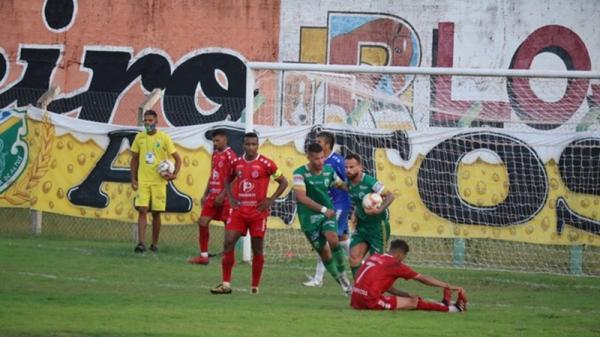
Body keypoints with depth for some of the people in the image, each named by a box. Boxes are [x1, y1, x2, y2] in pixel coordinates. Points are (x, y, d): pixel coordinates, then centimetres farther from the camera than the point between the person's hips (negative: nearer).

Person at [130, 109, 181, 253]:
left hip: (159, 181, -1)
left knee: (156, 213, 5)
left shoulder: (164, 138, -4)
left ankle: (155, 244, 17)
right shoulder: (139, 137, 5)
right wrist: (133, 179, 5)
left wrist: (174, 174, -12)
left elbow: (178, 158, 1)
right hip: (143, 181, 1)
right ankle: (141, 243, -16)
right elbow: (134, 159, 13)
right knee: (142, 210, -10)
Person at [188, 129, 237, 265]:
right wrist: (205, 194, 17)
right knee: (202, 222, 1)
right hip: (213, 196, 8)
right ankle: (203, 256, 6)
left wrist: (222, 195, -20)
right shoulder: (215, 155, 15)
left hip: (224, 197, -8)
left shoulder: (230, 155, -11)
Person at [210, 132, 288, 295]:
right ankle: (226, 284, -2)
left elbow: (283, 182, 0)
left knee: (257, 249, 2)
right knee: (228, 243, -7)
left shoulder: (265, 164, -6)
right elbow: (228, 180, 24)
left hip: (258, 212, -3)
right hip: (239, 211, 3)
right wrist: (230, 197, 7)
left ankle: (255, 286, 12)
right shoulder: (236, 163, 6)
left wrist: (270, 200, -8)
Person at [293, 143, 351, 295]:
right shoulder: (300, 173, -15)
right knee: (324, 252, 1)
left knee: (333, 240, -25)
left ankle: (342, 275, -7)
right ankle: (342, 283, 17)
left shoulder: (329, 170, 0)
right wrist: (323, 209, -27)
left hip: (327, 214, 2)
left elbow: (340, 184, 20)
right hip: (309, 218, -2)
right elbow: (301, 197, -24)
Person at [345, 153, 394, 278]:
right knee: (354, 258, -4)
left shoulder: (369, 181, -21)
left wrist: (379, 210, -32)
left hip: (378, 225, -7)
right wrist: (355, 213, 7)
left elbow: (390, 196, -20)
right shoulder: (349, 183, 2)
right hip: (362, 225, 7)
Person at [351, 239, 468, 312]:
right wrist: (449, 286, 10)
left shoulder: (374, 258, 17)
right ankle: (452, 308, 8)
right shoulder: (394, 264, -4)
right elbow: (423, 279, 3)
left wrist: (407, 295, 21)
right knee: (414, 302, 0)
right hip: (371, 301, -8)